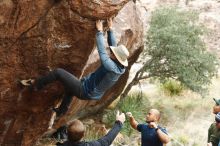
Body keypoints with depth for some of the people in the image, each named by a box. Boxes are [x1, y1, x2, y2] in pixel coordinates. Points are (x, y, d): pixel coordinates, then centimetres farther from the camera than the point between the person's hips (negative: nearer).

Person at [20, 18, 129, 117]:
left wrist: (100, 31, -15)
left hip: (84, 91, -9)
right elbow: (113, 45, 4)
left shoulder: (111, 67, -31)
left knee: (58, 72, -7)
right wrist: (110, 29, 8)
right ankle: (61, 111, 48)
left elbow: (102, 51, -26)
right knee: (70, 85, 38)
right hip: (93, 94, 9)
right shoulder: (120, 68, -5)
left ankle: (35, 85, 9)